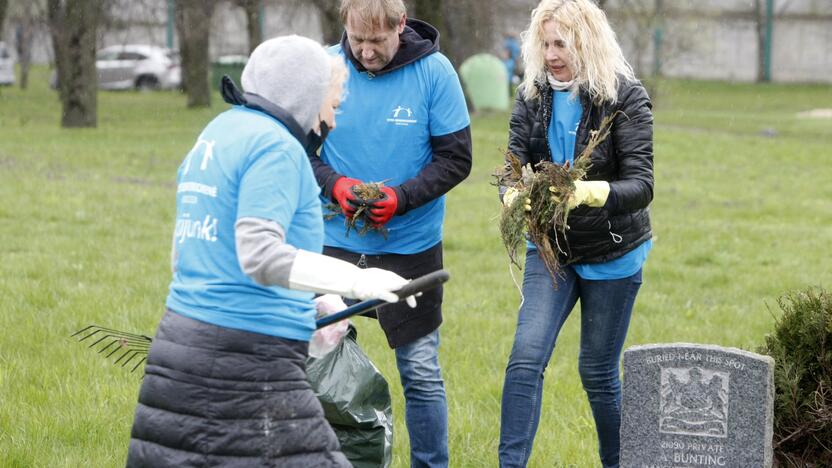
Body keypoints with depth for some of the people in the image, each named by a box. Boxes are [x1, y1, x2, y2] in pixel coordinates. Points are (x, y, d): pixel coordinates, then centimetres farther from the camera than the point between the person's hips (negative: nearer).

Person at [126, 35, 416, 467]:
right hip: (248, 359, -9)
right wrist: (354, 281, -21)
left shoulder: (217, 131, 18)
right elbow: (260, 255, -20)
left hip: (181, 337, 9)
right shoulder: (275, 145, -9)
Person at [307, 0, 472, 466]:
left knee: (422, 372, 5)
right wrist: (334, 184, -17)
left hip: (411, 248, -1)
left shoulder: (434, 72, -9)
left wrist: (402, 197, -19)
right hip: (336, 243, 1)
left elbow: (456, 159, -5)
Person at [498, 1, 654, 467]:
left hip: (612, 254, -3)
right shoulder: (532, 96, -2)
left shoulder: (626, 98, -15)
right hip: (551, 250, 3)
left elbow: (640, 186, -21)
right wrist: (514, 195, -31)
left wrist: (588, 192, -40)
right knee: (526, 356, -12)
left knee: (598, 371, 7)